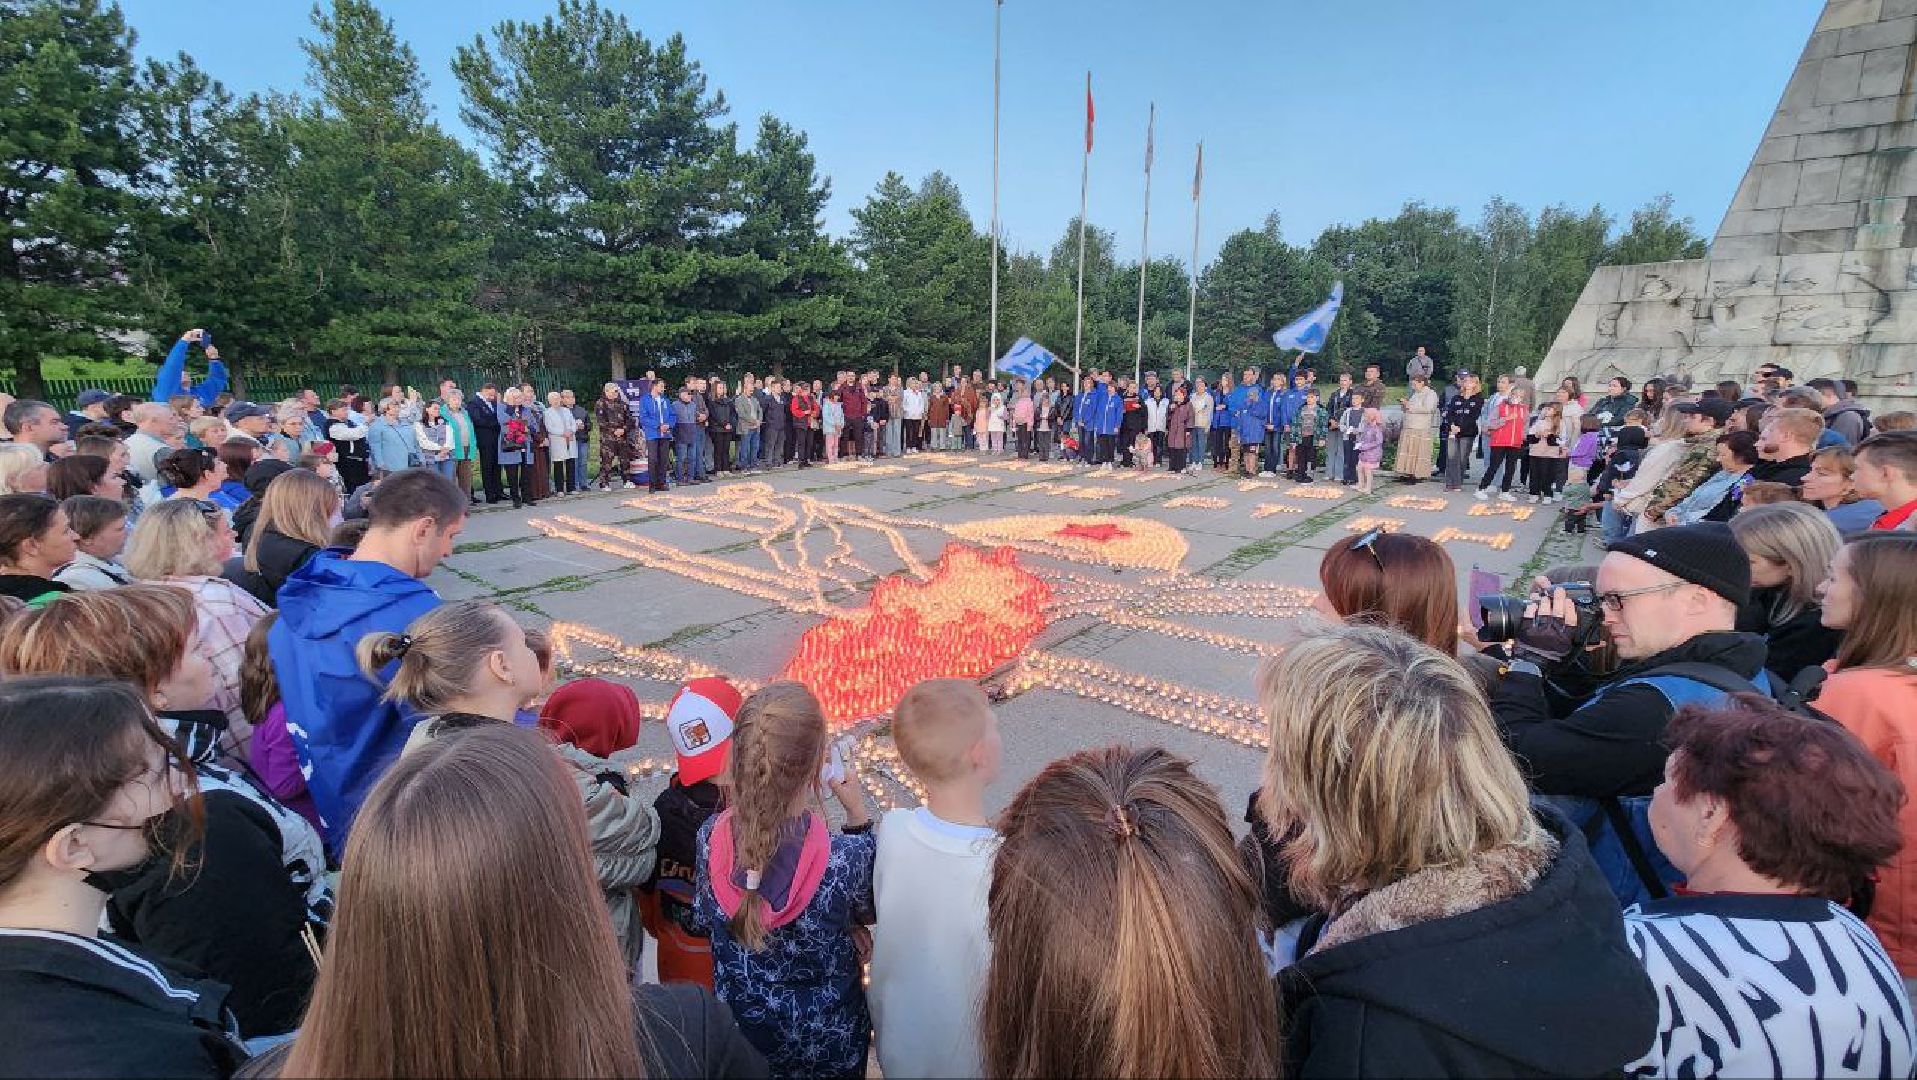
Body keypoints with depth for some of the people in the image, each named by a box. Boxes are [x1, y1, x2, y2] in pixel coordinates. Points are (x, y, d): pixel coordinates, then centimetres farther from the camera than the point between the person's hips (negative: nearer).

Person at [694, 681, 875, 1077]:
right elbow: (869, 910, -10)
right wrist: (858, 814, -10)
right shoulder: (847, 858, -34)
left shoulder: (710, 838, -25)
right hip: (827, 1042, -2)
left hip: (737, 1028, 2)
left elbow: (704, 920, -5)